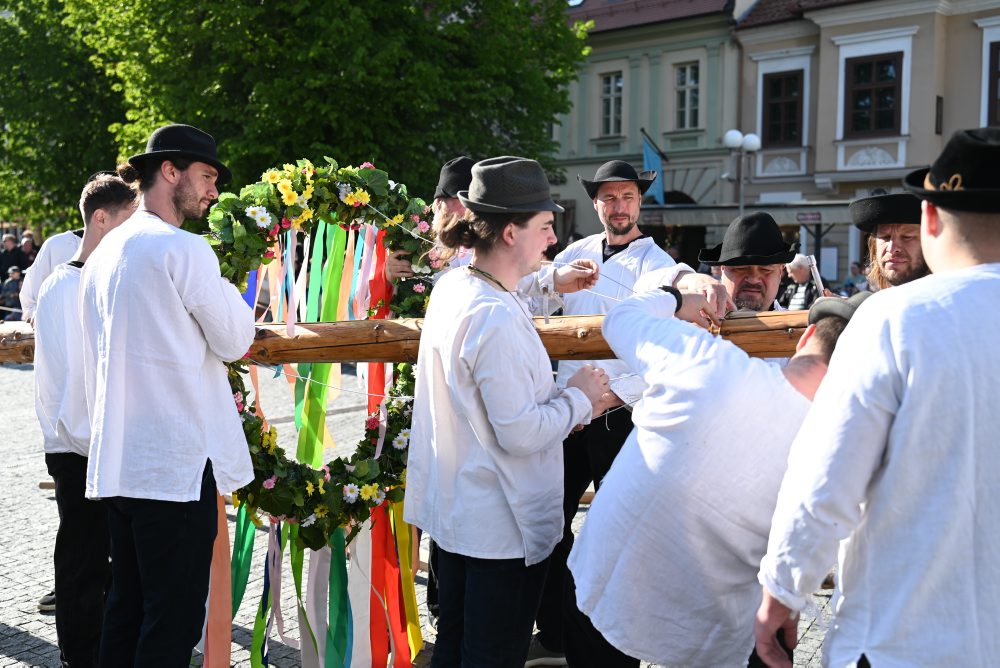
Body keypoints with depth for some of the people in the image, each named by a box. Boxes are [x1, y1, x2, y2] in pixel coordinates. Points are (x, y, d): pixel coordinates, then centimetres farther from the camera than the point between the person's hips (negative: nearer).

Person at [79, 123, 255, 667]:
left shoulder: (103, 254, 15)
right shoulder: (184, 249, -12)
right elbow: (236, 340, -5)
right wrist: (229, 295, 13)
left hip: (117, 460, 8)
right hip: (179, 464, -8)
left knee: (126, 607, 14)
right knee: (174, 621, -2)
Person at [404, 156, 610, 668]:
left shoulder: (451, 285, 3)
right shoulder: (497, 320, -26)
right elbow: (521, 434, -25)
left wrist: (550, 284, 26)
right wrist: (578, 397, -10)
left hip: (452, 506, 9)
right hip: (501, 524, -9)